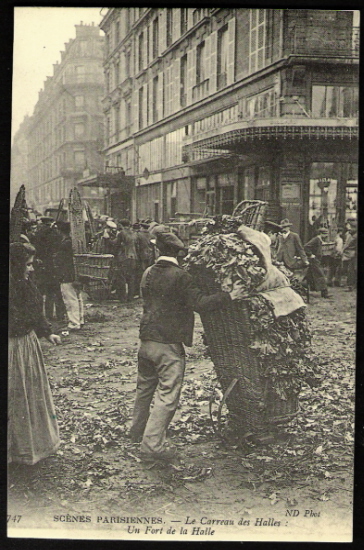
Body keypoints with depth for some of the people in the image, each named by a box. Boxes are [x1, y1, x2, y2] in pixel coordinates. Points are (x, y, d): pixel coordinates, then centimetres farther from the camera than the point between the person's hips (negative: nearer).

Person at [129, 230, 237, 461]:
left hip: (146, 339, 8)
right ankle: (152, 444, -2)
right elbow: (199, 303, -19)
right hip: (168, 343, -8)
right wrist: (228, 296, -14)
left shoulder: (148, 273, 8)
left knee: (145, 388, 22)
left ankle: (138, 431, 38)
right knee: (168, 395, -2)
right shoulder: (180, 276, -14)